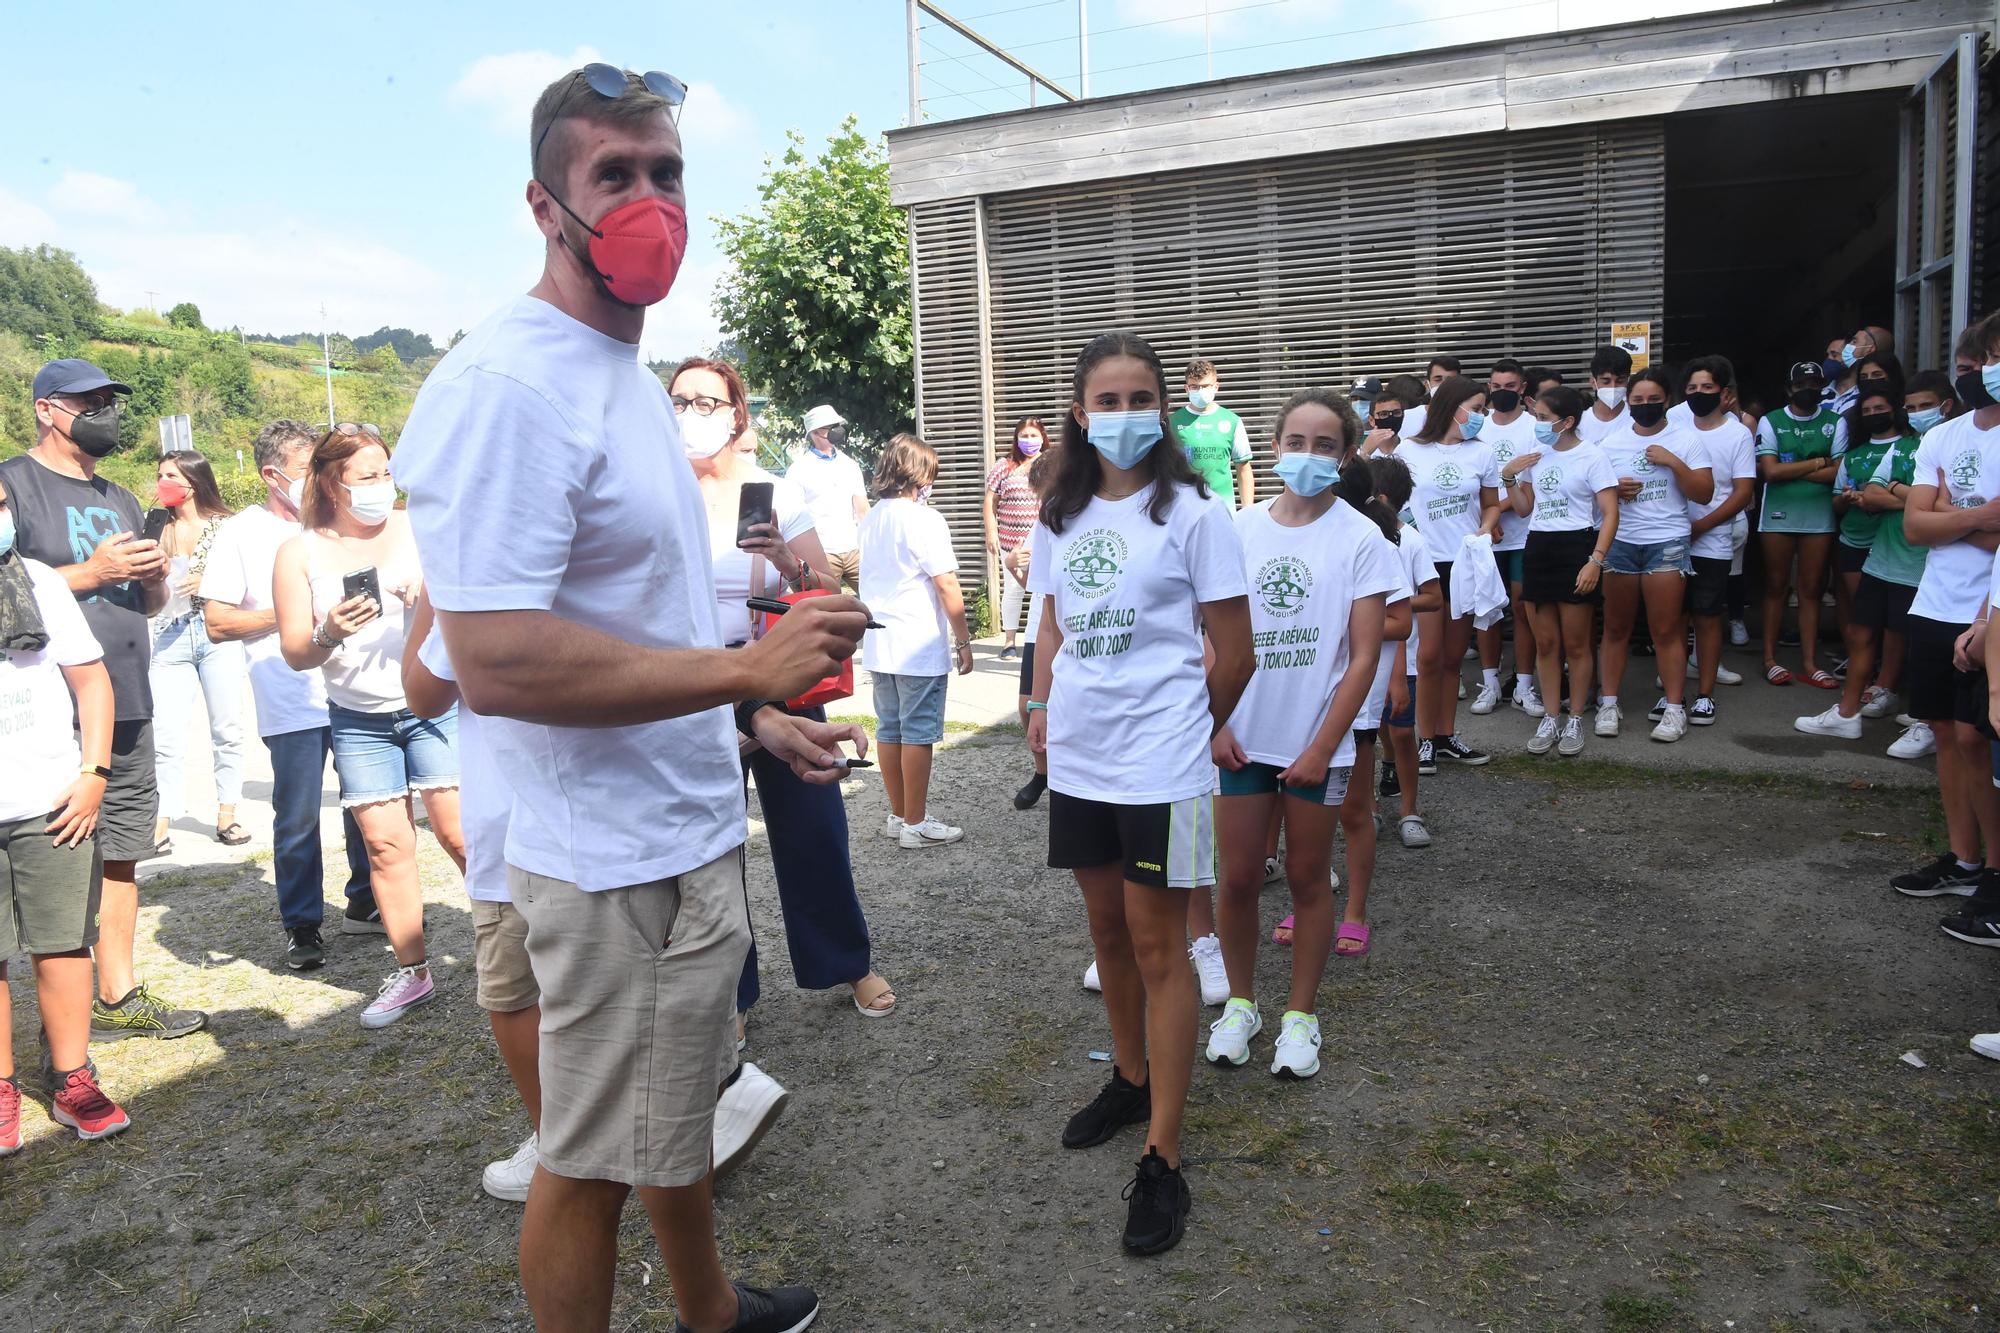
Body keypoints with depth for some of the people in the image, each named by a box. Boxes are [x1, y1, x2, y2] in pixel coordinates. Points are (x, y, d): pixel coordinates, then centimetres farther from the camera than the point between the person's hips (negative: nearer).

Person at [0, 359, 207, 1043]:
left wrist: (154, 576, 3)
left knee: (120, 853, 12)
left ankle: (119, 996, 21)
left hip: (128, 707, 7)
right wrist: (92, 572, -14)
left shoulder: (120, 498, 20)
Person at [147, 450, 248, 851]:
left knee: (227, 728, 2)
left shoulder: (225, 525, 4)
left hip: (217, 632, -2)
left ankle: (227, 814, 11)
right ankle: (160, 824, -1)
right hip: (170, 637, 2)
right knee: (165, 735, -4)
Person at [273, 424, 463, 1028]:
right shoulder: (299, 553, 2)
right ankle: (411, 972, 15)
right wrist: (329, 635, -22)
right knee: (385, 843, 3)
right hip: (358, 719, 2)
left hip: (435, 705, -2)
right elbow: (295, 653, 0)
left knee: (460, 832, -7)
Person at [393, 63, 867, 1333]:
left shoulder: (635, 377, 11)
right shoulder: (506, 386, -21)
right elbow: (498, 661, -29)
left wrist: (755, 722, 13)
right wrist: (750, 668, -25)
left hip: (693, 830, 10)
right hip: (618, 859, -10)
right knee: (593, 1163, 9)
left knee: (680, 1106, 26)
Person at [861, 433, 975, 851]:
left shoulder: (871, 519, 11)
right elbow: (946, 585, -15)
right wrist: (964, 640, -8)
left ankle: (899, 816, 23)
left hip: (878, 645, 8)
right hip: (920, 648, -8)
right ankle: (915, 825, 5)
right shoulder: (924, 519, -13)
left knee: (889, 730, 12)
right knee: (918, 734, -1)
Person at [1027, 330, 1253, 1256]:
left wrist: (1189, 729, 6)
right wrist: (1043, 708, 6)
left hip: (1160, 766, -5)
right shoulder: (1059, 517, 9)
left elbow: (1234, 655, -5)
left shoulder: (1190, 511, -8)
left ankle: (1162, 1160, 10)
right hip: (1078, 761, 6)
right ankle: (1131, 1078, 40)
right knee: (1106, 928, 18)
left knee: (1157, 946, 1)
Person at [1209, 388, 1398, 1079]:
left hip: (1315, 743, -2)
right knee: (1237, 879, 7)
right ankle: (1240, 1002, 28)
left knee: (1308, 878, 10)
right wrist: (1216, 724, -4)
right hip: (1242, 736, 2)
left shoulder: (1361, 537, -6)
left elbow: (1364, 656, -7)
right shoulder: (1241, 528, 2)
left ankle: (1301, 1014, 26)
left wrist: (1323, 748, -11)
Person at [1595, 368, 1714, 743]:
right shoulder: (1610, 444, 9)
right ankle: (1608, 703, 12)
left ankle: (1674, 708, 4)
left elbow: (1704, 493, -2)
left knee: (1667, 630, -2)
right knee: (1616, 628, 5)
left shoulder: (1684, 441, 3)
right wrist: (1613, 490, -8)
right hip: (1619, 543, 2)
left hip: (1667, 544, -2)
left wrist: (1673, 462, -13)